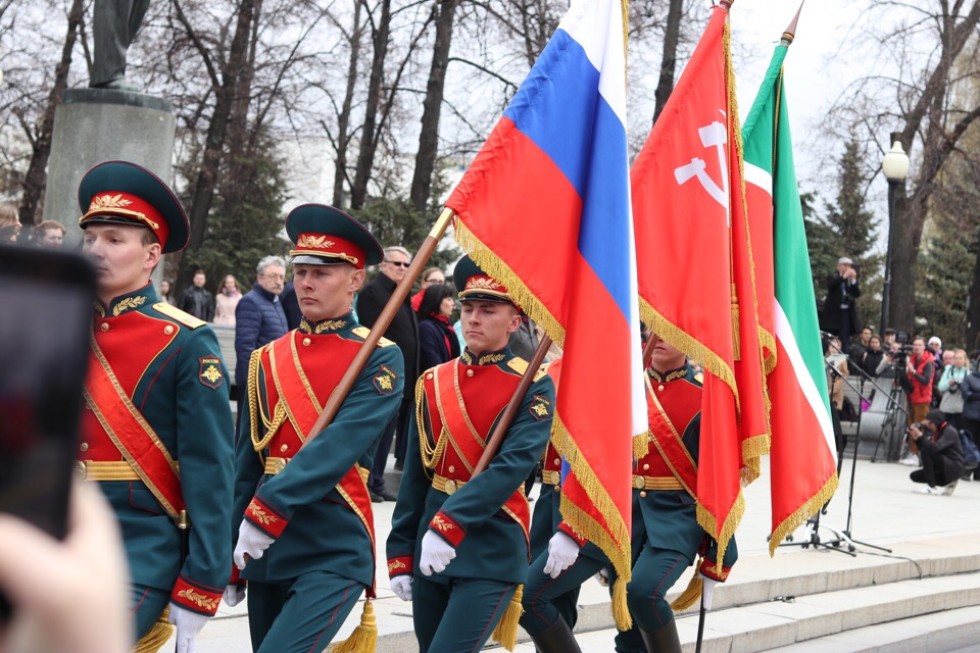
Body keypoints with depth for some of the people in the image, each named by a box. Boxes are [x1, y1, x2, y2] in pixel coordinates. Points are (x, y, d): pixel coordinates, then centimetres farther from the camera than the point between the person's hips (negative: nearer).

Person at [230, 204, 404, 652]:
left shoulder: (379, 359, -4)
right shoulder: (267, 359, 10)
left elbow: (340, 445, -17)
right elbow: (247, 462, 13)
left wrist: (267, 510, -24)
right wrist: (229, 557, 13)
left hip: (334, 550, -6)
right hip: (265, 550, 6)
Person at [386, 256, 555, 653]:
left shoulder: (533, 386, -7)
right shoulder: (433, 382, 8)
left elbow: (514, 465, -20)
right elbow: (415, 475, 11)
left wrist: (450, 523, -29)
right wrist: (400, 553, 8)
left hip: (492, 552, -5)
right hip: (430, 546, 6)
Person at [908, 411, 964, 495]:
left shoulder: (950, 432, -15)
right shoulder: (936, 433, 10)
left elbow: (935, 447, -31)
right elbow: (922, 448, 11)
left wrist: (920, 437, -27)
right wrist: (916, 439, -5)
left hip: (954, 468, -9)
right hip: (944, 467, 9)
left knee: (927, 451, -25)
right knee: (914, 476, 5)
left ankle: (931, 486, -21)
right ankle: (948, 483, 9)